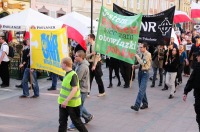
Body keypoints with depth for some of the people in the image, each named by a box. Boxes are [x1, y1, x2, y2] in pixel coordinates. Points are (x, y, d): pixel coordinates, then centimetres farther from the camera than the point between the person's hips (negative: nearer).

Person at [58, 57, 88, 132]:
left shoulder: (73, 75, -20)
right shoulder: (67, 74, 7)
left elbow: (74, 89, -27)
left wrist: (66, 101, -32)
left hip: (72, 103, -8)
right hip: (64, 102, 8)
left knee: (76, 121, 6)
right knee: (62, 121, 9)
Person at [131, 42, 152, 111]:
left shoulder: (148, 54, -12)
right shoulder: (141, 54, 10)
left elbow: (143, 63, -23)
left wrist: (137, 57, -13)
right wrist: (135, 66, 3)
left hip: (145, 73, -8)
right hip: (140, 72, 8)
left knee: (141, 90, -14)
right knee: (142, 90, 14)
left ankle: (137, 106, -20)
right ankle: (145, 104, 28)